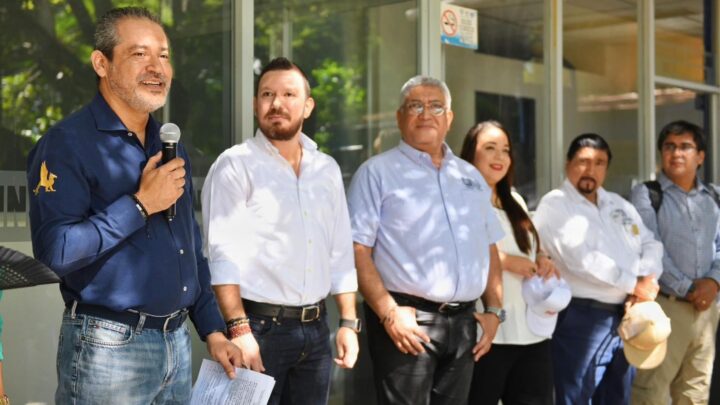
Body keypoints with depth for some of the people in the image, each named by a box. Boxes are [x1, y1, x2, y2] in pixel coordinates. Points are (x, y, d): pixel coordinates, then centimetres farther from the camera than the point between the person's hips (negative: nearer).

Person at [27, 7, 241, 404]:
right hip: (108, 348, -7)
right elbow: (54, 249, -24)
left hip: (177, 342, 7)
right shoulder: (66, 144, -12)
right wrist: (140, 205, -20)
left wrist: (212, 329, 11)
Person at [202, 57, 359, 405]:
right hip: (259, 326, -5)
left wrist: (348, 322, 7)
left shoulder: (327, 169, 13)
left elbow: (341, 254, 14)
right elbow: (223, 255, -13)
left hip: (316, 329, 6)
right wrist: (239, 330, -21)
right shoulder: (235, 165, -5)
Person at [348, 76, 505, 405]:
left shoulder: (471, 177, 17)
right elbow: (358, 250, -9)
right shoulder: (377, 172, -1)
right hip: (407, 321, -6)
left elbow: (489, 248, 20)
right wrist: (389, 313, -17)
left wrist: (494, 310, 9)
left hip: (463, 322, 6)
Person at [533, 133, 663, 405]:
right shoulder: (554, 205, -6)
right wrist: (634, 284, -13)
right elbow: (580, 259, -18)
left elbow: (651, 245, 14)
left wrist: (647, 279, -8)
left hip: (625, 317, 7)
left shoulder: (619, 205, 18)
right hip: (581, 319, -7)